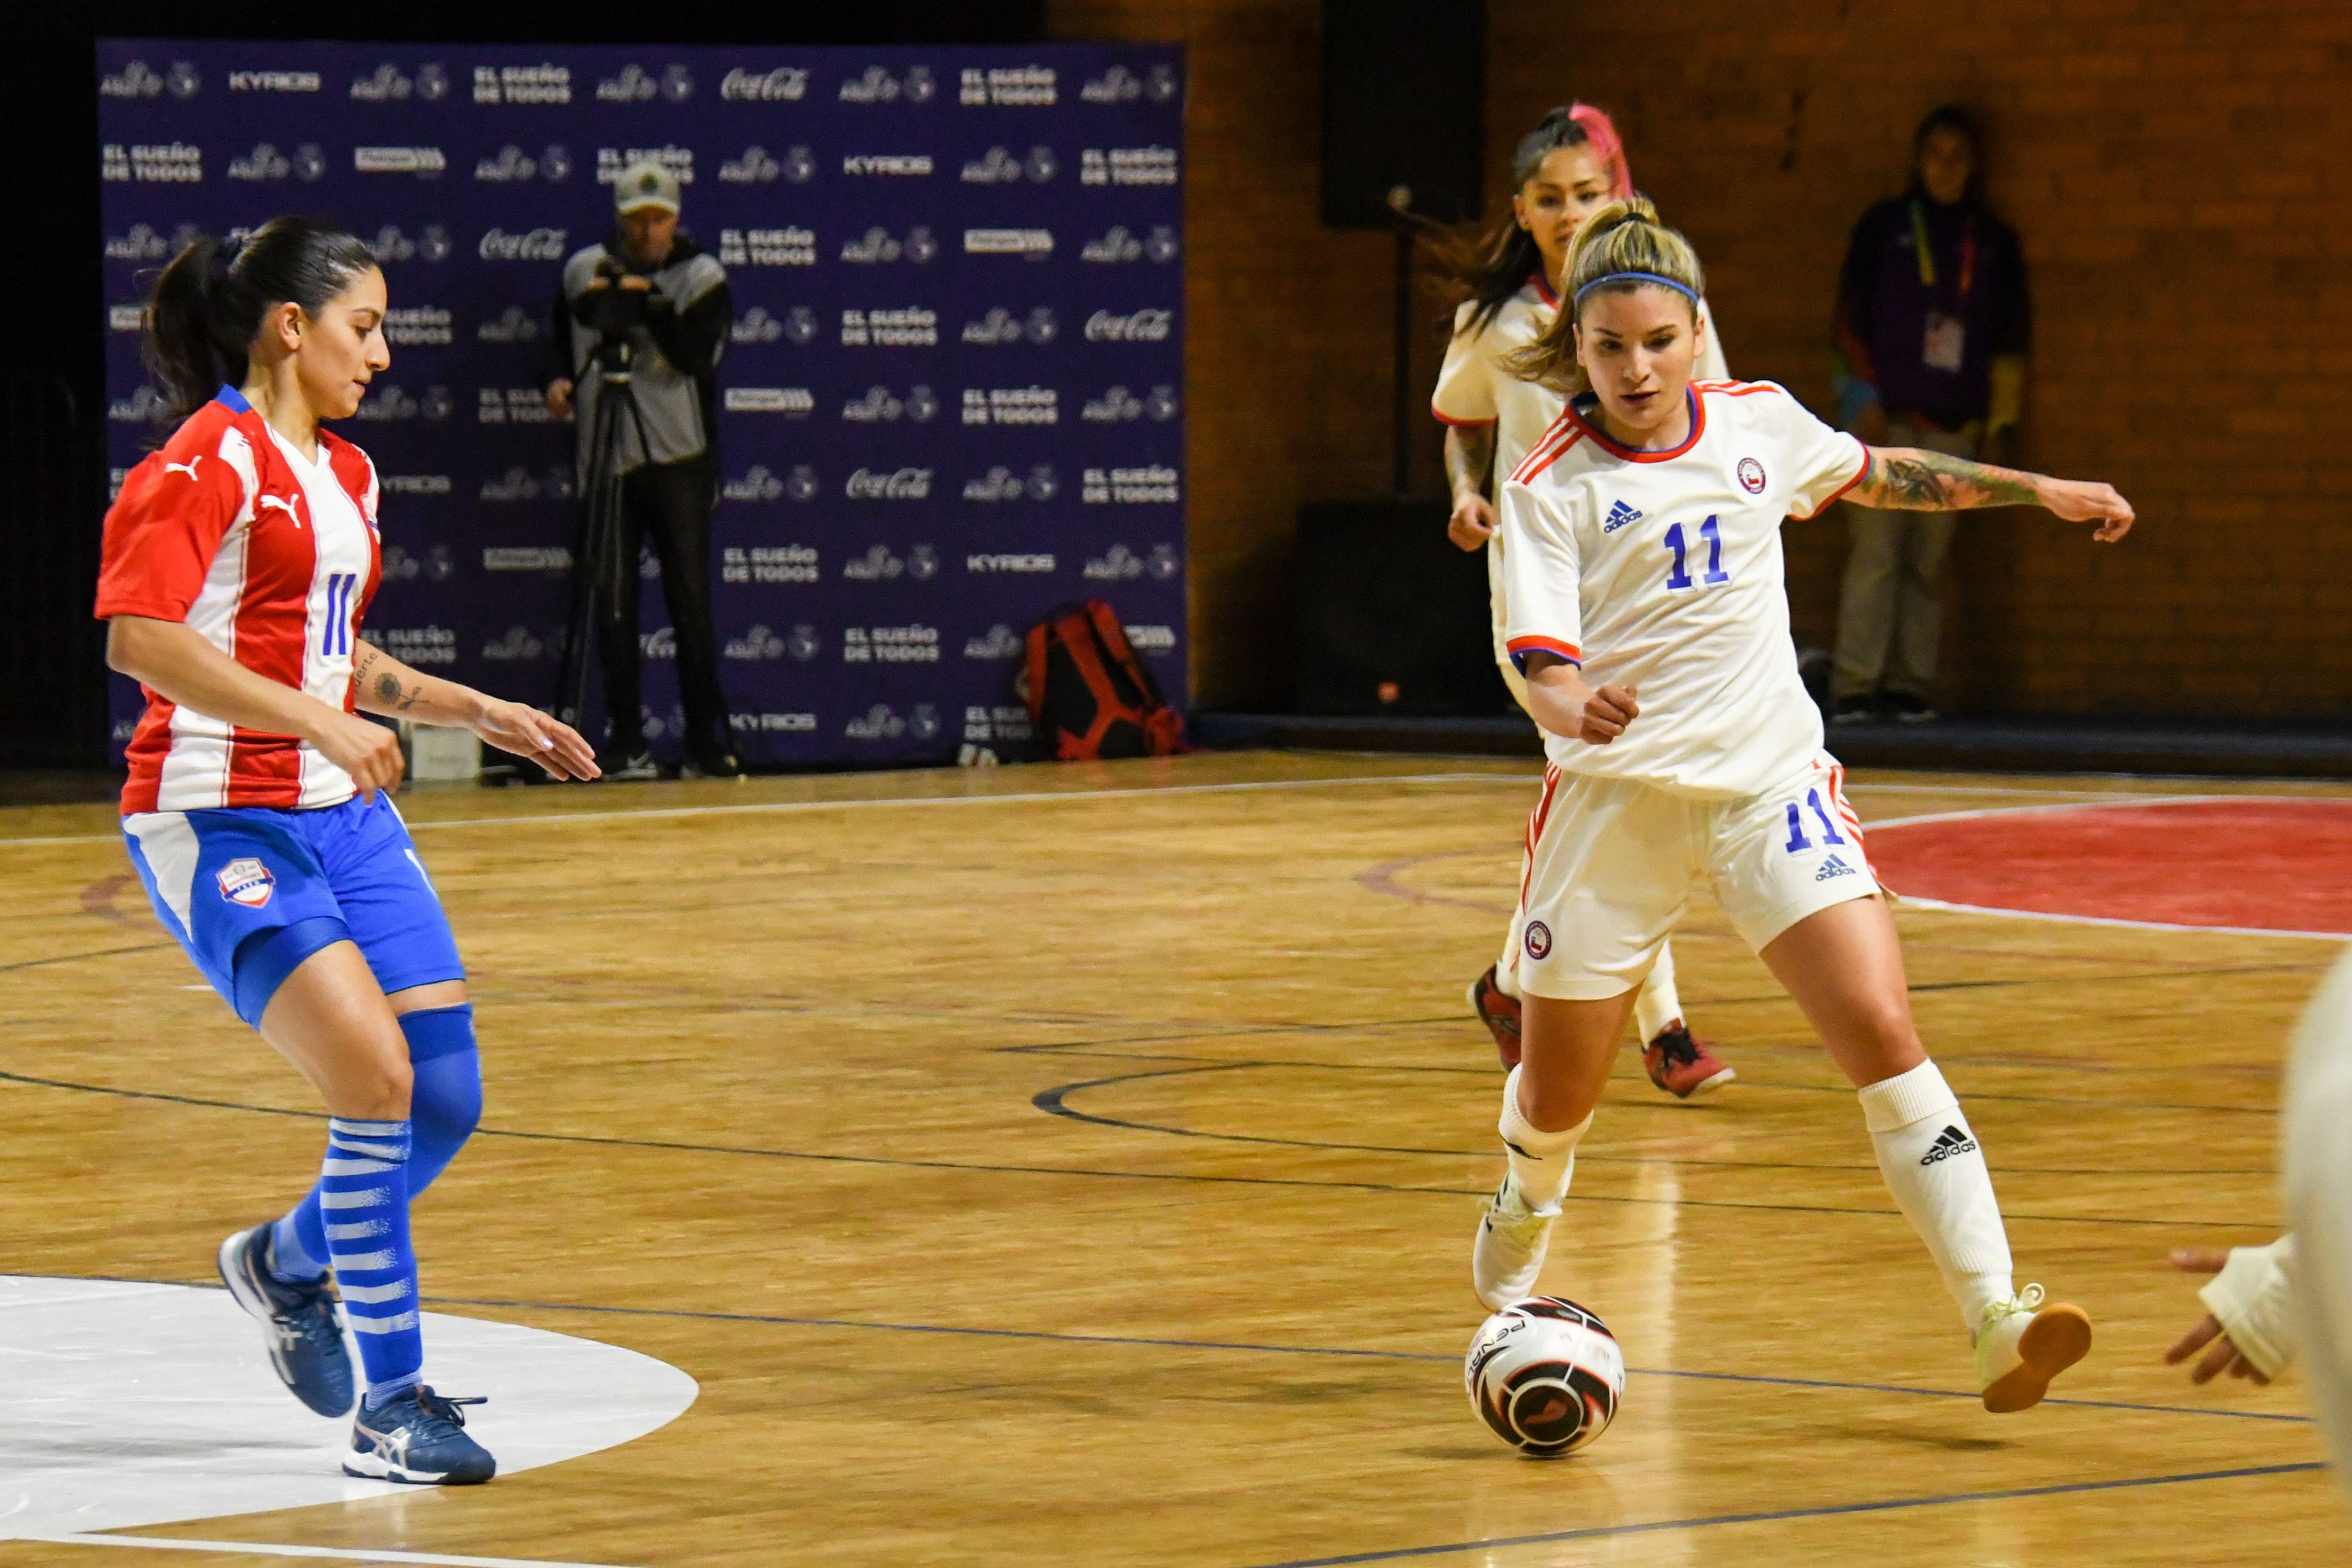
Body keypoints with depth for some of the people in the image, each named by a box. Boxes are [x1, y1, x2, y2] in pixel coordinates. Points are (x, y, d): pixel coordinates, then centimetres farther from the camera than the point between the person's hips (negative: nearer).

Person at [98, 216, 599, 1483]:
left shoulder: (345, 475, 16)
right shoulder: (209, 461, -11)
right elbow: (140, 638, -22)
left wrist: (478, 712, 21)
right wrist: (317, 717, -27)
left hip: (343, 815, 9)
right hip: (217, 821, -9)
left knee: (447, 1099, 2)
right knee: (378, 1077, -19)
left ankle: (287, 1262, 31)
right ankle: (391, 1403, -10)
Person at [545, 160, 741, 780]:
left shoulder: (701, 276, 0)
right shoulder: (583, 271, 8)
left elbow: (700, 353, -14)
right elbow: (561, 336, 23)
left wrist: (650, 304, -22)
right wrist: (559, 379, 4)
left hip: (680, 460, -2)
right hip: (605, 459, 2)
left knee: (690, 600, -2)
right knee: (614, 607, 2)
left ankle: (707, 742, 2)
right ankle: (626, 743, 7)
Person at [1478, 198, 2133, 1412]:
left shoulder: (1757, 423, 4)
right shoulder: (1552, 484, -8)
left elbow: (1876, 474, 25)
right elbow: (1539, 662, -16)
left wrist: (2038, 490, 28)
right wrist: (1578, 707, -39)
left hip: (1768, 782, 2)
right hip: (1618, 796, -2)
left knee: (1881, 1032, -17)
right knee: (1557, 1100, 8)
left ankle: (1995, 1320, -22)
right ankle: (1513, 1253, 44)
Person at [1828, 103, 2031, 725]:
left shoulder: (1994, 242, 12)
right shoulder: (1884, 228, 8)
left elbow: (2010, 341, 15)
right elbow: (1849, 319, 8)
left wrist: (2000, 422, 9)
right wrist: (1866, 398, -2)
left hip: (1953, 426, 2)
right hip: (1886, 418, -2)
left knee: (1927, 560, 0)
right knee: (1876, 548, -8)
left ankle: (1912, 683, 4)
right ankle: (1855, 683, -8)